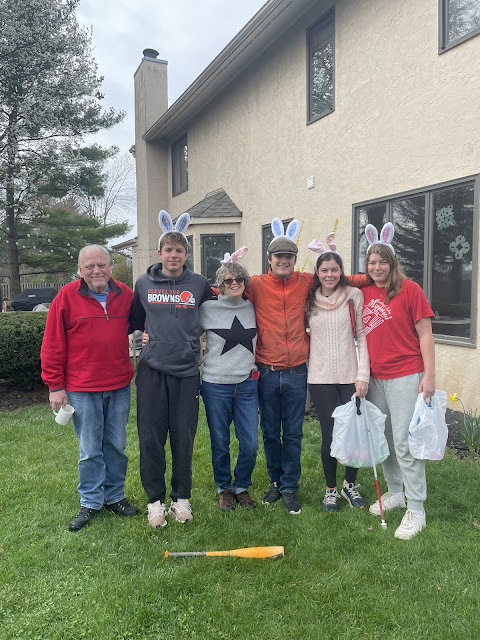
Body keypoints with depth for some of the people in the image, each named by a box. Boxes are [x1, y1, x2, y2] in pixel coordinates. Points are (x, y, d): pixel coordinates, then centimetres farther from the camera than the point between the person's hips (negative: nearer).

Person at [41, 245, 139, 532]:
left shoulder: (126, 295, 3)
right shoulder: (67, 296, -5)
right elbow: (53, 345, -4)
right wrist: (55, 386, -5)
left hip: (120, 386, 3)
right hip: (82, 389, -2)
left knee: (117, 445, 13)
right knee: (90, 449, 8)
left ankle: (115, 496, 30)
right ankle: (91, 502, 24)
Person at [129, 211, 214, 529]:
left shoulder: (199, 284, 4)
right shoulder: (143, 283, 7)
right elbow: (135, 321, 19)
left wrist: (197, 337, 11)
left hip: (186, 371, 0)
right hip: (152, 370, 1)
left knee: (184, 437, 6)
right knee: (151, 437, 3)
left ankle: (182, 498, 23)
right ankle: (155, 500, 20)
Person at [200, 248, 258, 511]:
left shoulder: (252, 308, 6)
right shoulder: (208, 308, -3)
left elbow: (259, 341, 20)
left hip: (247, 383, 2)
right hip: (215, 385, -2)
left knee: (250, 444, 2)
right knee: (220, 444, 8)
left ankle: (241, 487, 26)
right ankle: (224, 488, 31)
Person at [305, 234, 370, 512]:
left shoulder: (354, 294, 1)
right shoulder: (309, 299, 6)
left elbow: (363, 335, -1)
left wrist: (363, 374, -6)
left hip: (350, 375, 0)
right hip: (321, 377, 1)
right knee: (330, 436, 2)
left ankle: (350, 485, 27)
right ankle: (331, 488, 25)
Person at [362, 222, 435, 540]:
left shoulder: (409, 289, -6)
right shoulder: (363, 293, 7)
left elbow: (425, 334, -6)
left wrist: (429, 375, -11)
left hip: (405, 376, -5)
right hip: (375, 377, 5)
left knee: (404, 442, -4)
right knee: (383, 439, 14)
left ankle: (417, 510, 9)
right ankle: (395, 492, 33)